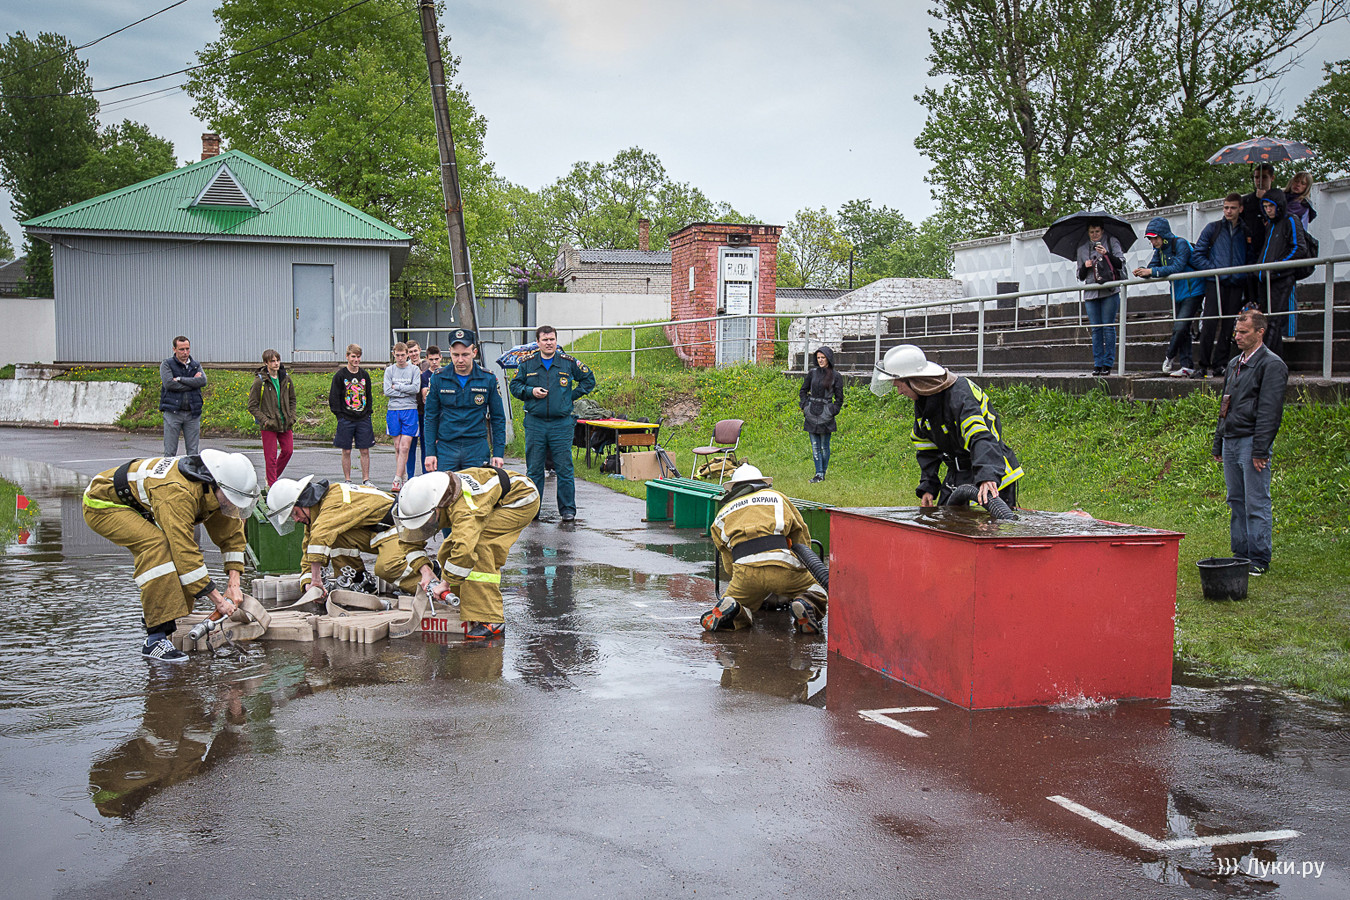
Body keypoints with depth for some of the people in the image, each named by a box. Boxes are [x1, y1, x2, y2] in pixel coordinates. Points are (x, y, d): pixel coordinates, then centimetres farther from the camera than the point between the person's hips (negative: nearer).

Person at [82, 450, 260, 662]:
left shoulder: (216, 490, -9)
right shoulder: (178, 493, -36)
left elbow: (233, 534, 3)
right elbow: (185, 553, -37)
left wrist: (234, 584, -6)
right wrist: (218, 599, -32)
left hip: (134, 505, 9)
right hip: (102, 505, -9)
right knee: (157, 545, -29)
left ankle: (153, 612, 24)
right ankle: (155, 638, -30)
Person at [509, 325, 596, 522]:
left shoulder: (569, 363, 5)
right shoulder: (527, 363, 6)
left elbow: (589, 380, 15)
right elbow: (514, 386, 13)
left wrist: (572, 395, 5)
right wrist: (530, 392, -6)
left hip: (561, 424, -1)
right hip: (535, 423, 1)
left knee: (564, 469, -1)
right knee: (534, 469, 6)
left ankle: (567, 508, 8)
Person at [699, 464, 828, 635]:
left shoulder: (721, 514, 29)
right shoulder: (776, 497, 28)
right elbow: (801, 535, 28)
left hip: (744, 571, 1)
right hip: (783, 567, 0)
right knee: (815, 591, 22)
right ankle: (806, 604, -13)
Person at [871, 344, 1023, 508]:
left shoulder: (960, 395, -25)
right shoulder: (922, 400, 4)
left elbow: (981, 438, -39)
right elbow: (926, 445, 14)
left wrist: (987, 477, -54)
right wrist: (927, 486, 6)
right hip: (957, 475, 8)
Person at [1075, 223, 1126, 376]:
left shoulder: (1111, 242, 6)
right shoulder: (1082, 248, 16)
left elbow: (1120, 263, -1)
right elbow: (1080, 277, 19)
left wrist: (1106, 254, -15)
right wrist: (1085, 266, -2)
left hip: (1109, 291, -3)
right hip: (1091, 293, 3)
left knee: (1108, 327, -6)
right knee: (1095, 329, 1)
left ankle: (1108, 363, -4)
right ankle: (1097, 364, 3)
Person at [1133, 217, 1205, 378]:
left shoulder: (1180, 244, -17)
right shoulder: (1159, 249, 7)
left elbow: (1177, 267, -28)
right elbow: (1152, 267, 5)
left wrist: (1152, 271, -32)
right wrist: (1142, 271, -19)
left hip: (1192, 291, -8)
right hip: (1177, 292, 8)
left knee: (1180, 327, -16)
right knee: (1179, 328, 6)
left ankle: (1169, 357, 3)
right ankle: (1187, 366, 8)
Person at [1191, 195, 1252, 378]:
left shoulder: (1247, 232, 13)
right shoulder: (1213, 228, 9)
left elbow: (1251, 258, 17)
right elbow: (1198, 253, 6)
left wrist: (1245, 275, -1)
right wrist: (1213, 268, -7)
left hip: (1236, 284, 2)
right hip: (1215, 282, -2)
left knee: (1229, 326, 1)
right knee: (1209, 323, -10)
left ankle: (1219, 365, 7)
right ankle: (1202, 364, -8)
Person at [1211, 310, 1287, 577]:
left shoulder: (1271, 365, -8)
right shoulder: (1234, 364, 18)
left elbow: (1270, 411, -14)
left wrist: (1260, 450, -18)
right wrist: (1218, 445, 19)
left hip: (1251, 442, -8)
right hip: (1231, 441, 8)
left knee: (1256, 503, -5)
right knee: (1236, 502, 11)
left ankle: (1259, 559, 1)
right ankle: (1240, 555, 17)